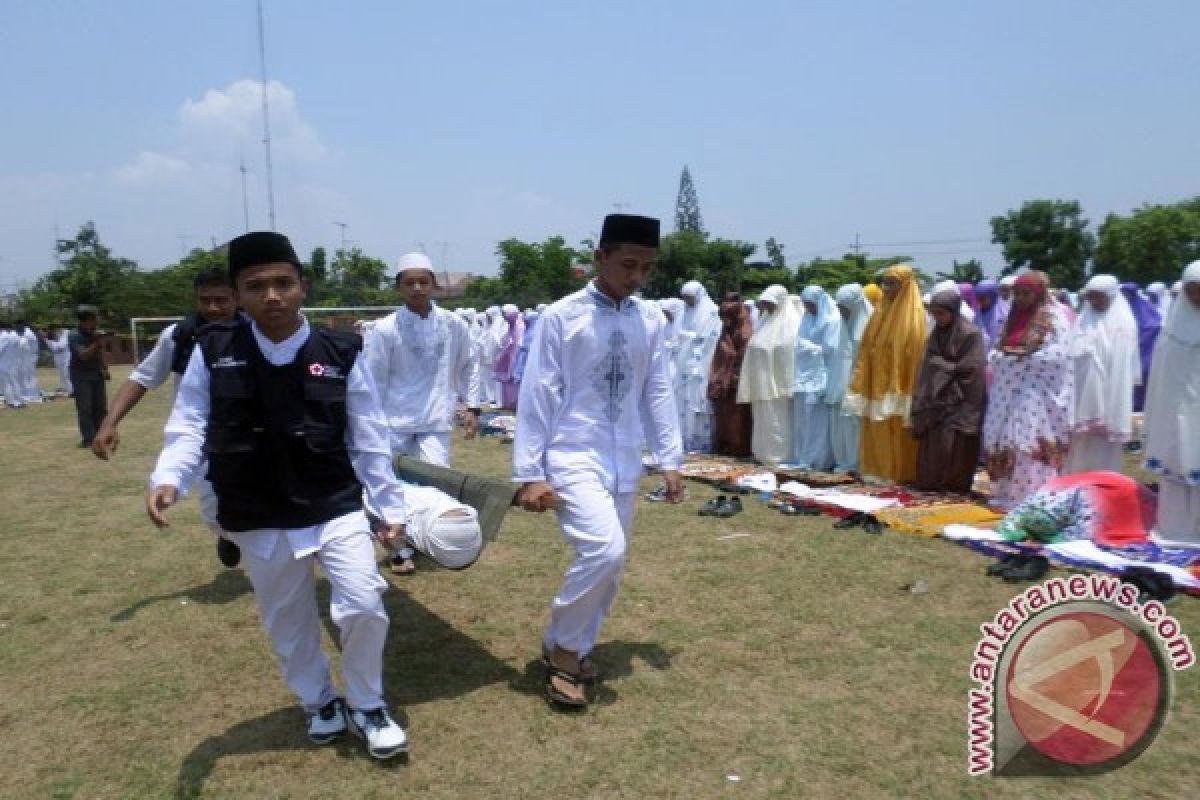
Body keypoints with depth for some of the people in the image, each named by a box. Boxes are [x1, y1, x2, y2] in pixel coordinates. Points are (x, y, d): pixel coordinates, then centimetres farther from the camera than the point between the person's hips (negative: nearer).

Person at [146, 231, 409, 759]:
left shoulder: (340, 354, -7)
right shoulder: (213, 353, -5)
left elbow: (369, 439, -3)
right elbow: (190, 425, -1)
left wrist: (391, 507, -1)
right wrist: (168, 478, -20)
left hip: (336, 507, -1)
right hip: (257, 521, 2)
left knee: (363, 606, -7)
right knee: (287, 622, 17)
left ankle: (366, 706, 22)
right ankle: (319, 703, 44)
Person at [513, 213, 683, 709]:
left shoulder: (651, 320, 4)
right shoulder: (561, 317, -9)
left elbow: (657, 393, 9)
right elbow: (536, 397, -8)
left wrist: (670, 460, 7)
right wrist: (529, 473, -10)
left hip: (624, 463, 5)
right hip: (572, 458, -5)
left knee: (611, 565, 11)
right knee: (604, 550, -22)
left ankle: (573, 648, 35)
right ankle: (562, 644, 5)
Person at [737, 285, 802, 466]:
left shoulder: (789, 321, -9)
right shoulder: (765, 320, 15)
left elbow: (790, 351, -15)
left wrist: (789, 383, -19)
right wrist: (752, 379, 12)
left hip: (777, 381, -8)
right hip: (762, 381, 8)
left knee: (776, 420, -3)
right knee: (764, 419, 11)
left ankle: (779, 456, 5)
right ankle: (765, 453, 18)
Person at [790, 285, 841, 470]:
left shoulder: (832, 320, -8)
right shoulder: (808, 319, 16)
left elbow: (832, 351, -13)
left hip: (821, 378, -7)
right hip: (805, 378, 7)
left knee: (818, 421, -4)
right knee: (803, 421, 7)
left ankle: (818, 460, 2)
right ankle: (802, 459, 12)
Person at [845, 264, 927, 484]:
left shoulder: (913, 317, -7)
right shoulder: (880, 314, 13)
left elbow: (917, 357, -13)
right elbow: (867, 353, 13)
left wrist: (909, 399, -18)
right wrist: (859, 389, 8)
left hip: (897, 393, -7)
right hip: (876, 390, 7)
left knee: (897, 445, -2)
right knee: (876, 443, 9)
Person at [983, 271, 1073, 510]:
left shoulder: (1054, 318, -3)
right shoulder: (1013, 316, 17)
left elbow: (1058, 355, -13)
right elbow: (997, 350, 19)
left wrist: (1027, 356, -15)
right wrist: (998, 357, -1)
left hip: (1036, 393, -7)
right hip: (1008, 390, 7)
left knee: (1030, 445, -9)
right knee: (1004, 443, 7)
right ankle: (1006, 494, 15)